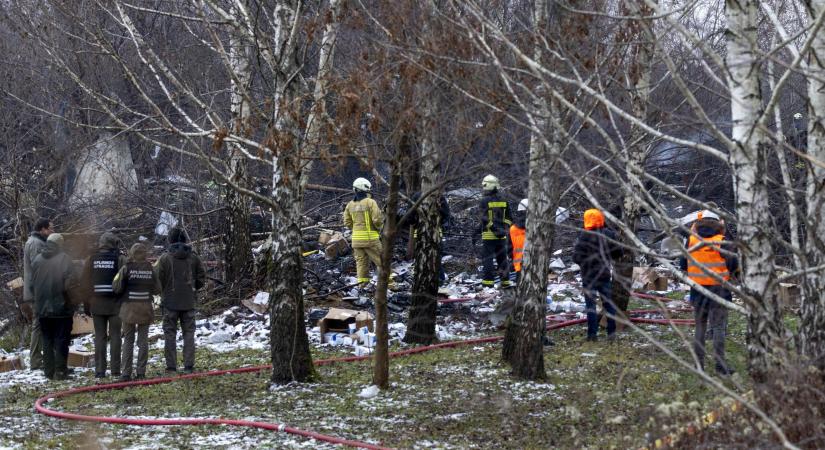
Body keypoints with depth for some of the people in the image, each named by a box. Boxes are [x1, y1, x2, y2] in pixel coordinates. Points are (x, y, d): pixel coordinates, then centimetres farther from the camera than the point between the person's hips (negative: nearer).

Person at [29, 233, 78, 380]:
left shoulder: (37, 260, 3)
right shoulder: (64, 259, -11)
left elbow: (31, 284, 7)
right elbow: (70, 282, -15)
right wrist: (69, 298, 2)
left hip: (42, 308, 4)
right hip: (61, 307, -4)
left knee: (47, 341, 12)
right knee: (61, 340, 1)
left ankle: (49, 371, 13)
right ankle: (60, 371, -2)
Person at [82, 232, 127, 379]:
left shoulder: (91, 260, 3)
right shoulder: (120, 259, -5)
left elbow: (85, 283, 5)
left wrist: (87, 305, 10)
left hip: (97, 304, 2)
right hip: (115, 304, -2)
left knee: (99, 336, 6)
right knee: (115, 336, 4)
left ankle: (99, 370, 2)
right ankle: (115, 370, 3)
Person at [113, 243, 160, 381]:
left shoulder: (126, 268, -10)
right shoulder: (150, 269, -2)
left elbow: (116, 288, -11)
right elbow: (157, 289, 2)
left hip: (129, 307, -2)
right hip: (145, 308, 2)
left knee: (128, 340, 5)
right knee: (143, 340, 8)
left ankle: (126, 373, 1)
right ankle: (141, 372, 5)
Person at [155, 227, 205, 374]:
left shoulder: (165, 258, -9)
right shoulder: (193, 257, 1)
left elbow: (157, 278, -9)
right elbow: (202, 278, 4)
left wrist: (163, 291, 10)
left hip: (170, 301, -2)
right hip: (188, 302, 2)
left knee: (170, 334, 4)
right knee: (189, 332, 9)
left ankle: (171, 366, 2)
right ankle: (189, 366, 4)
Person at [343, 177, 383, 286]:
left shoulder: (350, 205, 6)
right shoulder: (370, 202, -12)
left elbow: (347, 222, 9)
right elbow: (377, 219, -16)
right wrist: (378, 227, 5)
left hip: (356, 238, 5)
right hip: (370, 237, -5)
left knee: (361, 261, 10)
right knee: (381, 260, 2)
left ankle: (362, 284, 6)